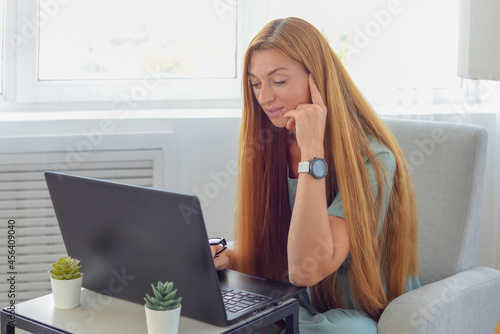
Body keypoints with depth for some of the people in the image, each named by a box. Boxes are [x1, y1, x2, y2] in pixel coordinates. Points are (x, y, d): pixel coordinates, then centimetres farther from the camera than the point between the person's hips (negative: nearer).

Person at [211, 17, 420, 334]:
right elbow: (256, 246, 8)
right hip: (293, 306, 5)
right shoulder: (270, 147, 1)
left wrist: (312, 151, -28)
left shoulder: (371, 159, -20)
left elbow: (305, 270, -28)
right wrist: (226, 257, -15)